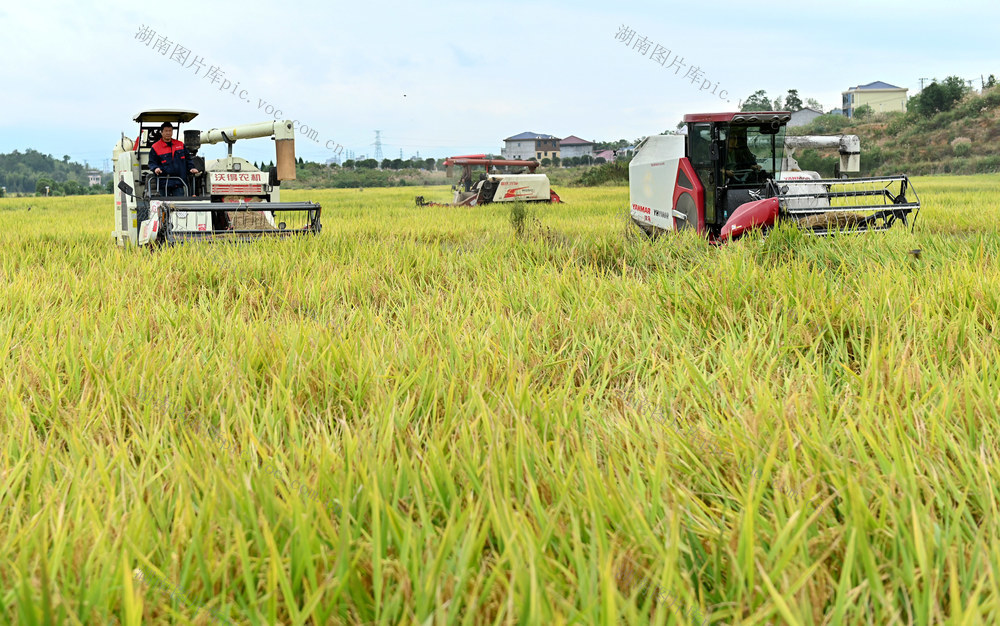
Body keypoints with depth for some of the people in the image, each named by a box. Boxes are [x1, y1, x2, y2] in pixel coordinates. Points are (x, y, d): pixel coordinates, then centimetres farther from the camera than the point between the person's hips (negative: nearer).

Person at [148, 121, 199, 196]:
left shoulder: (180, 144, 14)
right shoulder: (155, 147, 3)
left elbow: (187, 159, 20)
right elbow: (152, 163, 1)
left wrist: (191, 168, 4)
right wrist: (155, 168, -20)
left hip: (178, 183, 2)